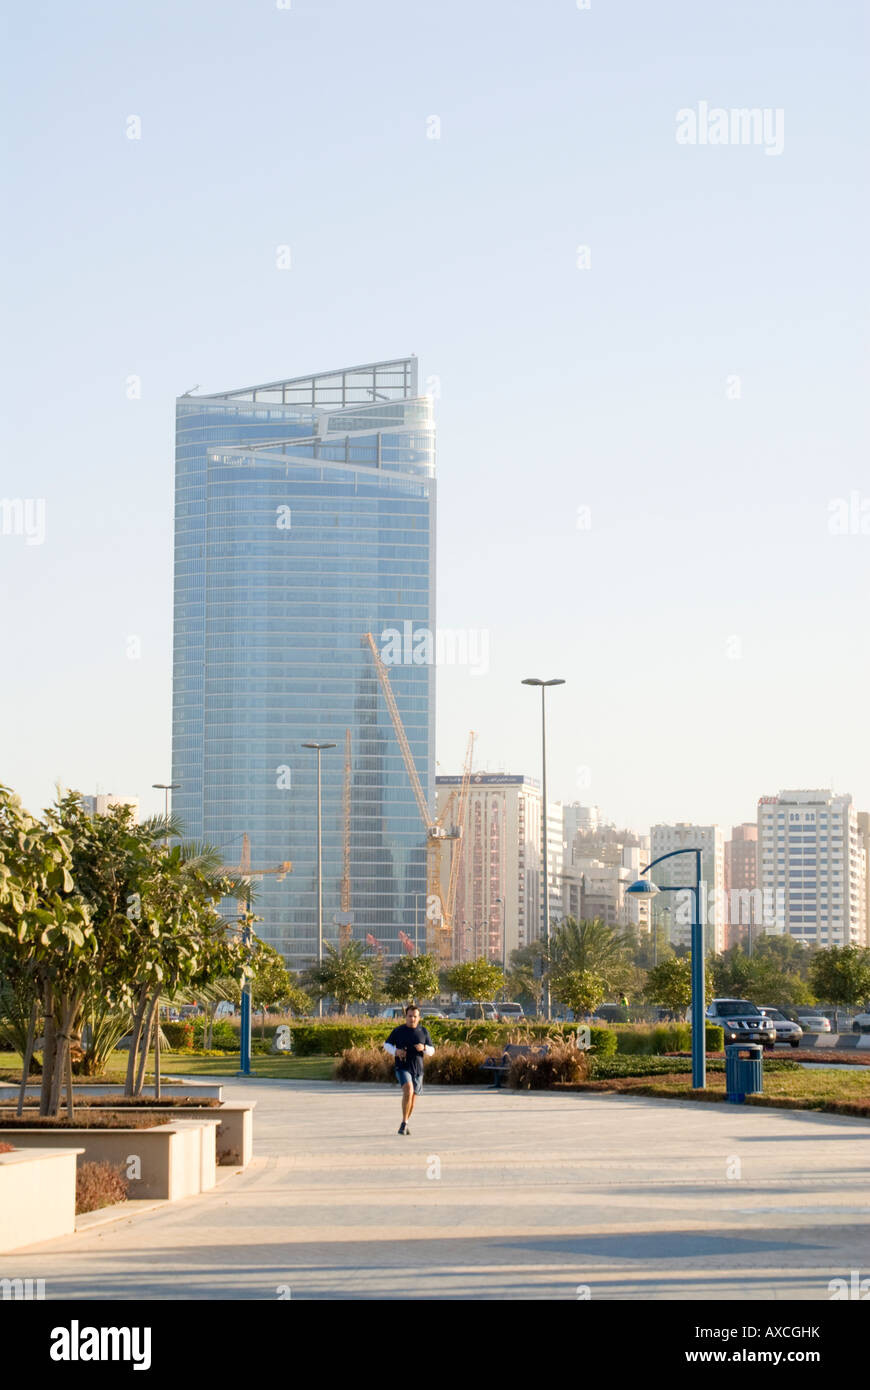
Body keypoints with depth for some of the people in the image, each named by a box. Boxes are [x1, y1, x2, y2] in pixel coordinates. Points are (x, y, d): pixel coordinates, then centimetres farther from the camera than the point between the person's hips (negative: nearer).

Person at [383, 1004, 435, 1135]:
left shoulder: (424, 1032, 7)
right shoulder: (398, 1031, -1)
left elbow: (431, 1051, 11)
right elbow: (387, 1044, 9)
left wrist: (424, 1048, -12)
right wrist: (395, 1051, -12)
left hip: (418, 1070, 4)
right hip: (402, 1068, -4)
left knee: (412, 1099, 9)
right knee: (408, 1090, -27)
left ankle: (404, 1125, 28)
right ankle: (404, 1123, -20)